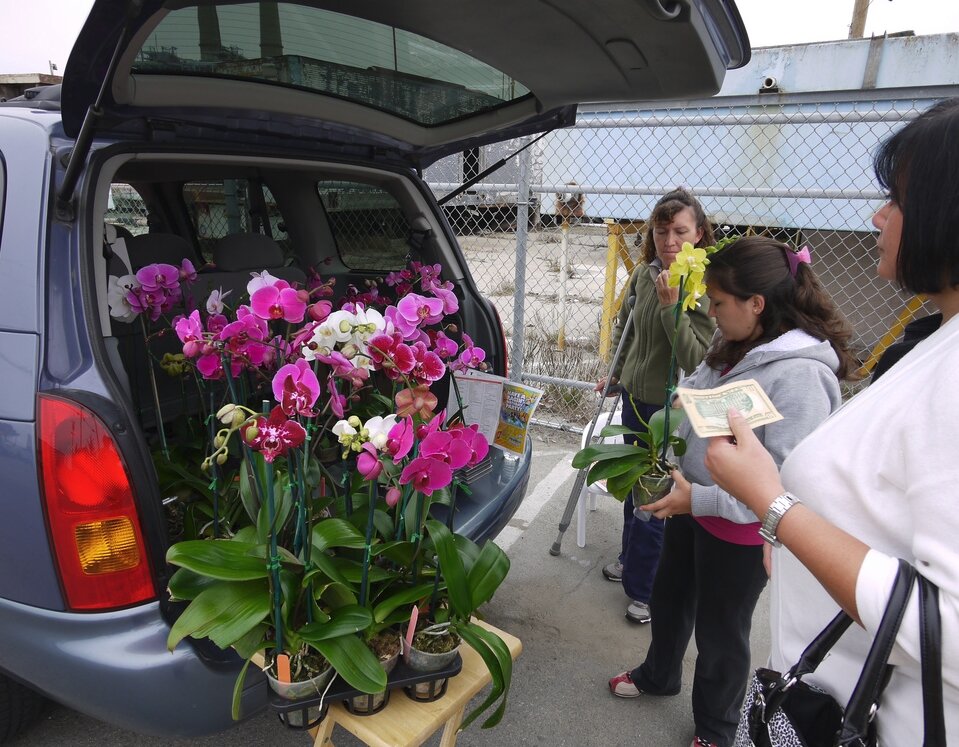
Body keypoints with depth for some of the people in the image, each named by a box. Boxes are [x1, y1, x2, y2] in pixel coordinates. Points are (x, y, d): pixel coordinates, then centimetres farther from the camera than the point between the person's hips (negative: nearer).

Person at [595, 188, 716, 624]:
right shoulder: (643, 274, 0)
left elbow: (699, 362, -25)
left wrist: (671, 307, -30)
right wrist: (615, 375, 21)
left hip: (673, 412, -6)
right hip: (635, 399, 7)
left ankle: (646, 589, 24)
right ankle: (632, 558, 46)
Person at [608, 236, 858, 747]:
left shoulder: (801, 374, -28)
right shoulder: (734, 347, -3)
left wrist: (700, 500, -29)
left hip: (739, 528, -7)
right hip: (692, 504, 8)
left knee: (720, 631, 16)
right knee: (669, 600, 27)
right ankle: (658, 675, 56)